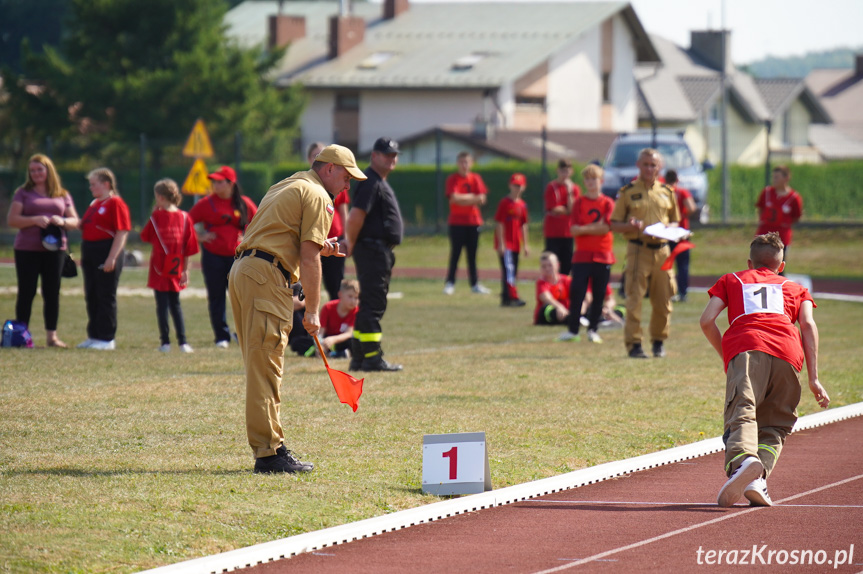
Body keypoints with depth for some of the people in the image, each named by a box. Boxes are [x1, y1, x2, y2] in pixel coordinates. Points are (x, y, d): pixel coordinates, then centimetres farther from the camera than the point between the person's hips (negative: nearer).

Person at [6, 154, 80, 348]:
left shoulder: (62, 195, 13)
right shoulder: (23, 193, 6)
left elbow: (75, 221, 12)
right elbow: (11, 220, -3)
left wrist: (62, 221, -10)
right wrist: (35, 220, -17)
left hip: (55, 249, 2)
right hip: (27, 250, -2)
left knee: (52, 293, 2)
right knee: (26, 293, -2)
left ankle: (52, 335, 7)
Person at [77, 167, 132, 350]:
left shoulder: (116, 203, -10)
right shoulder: (94, 204, 17)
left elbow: (122, 232, -16)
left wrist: (112, 258, -21)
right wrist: (83, 256, 19)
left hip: (107, 253, -9)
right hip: (90, 252, 9)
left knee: (106, 297, -4)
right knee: (91, 296, 11)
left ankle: (107, 339, 0)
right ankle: (93, 336, 19)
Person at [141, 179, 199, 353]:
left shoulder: (157, 216, -9)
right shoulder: (184, 217, -1)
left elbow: (145, 237, 4)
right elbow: (189, 247, 0)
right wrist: (186, 269, 6)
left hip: (159, 269, -3)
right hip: (176, 269, 3)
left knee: (162, 305, 2)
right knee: (175, 304, 13)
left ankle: (165, 342, -1)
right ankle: (183, 342, 5)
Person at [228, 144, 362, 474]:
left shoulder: (286, 187, 27)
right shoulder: (317, 196, -2)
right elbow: (308, 259, -9)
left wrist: (318, 247, 20)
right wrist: (312, 311, -6)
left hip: (240, 271, 10)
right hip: (267, 276, -10)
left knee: (260, 369, 12)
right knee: (266, 368, -11)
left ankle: (267, 449, 14)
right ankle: (269, 452, -13)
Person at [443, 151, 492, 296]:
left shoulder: (476, 178, 7)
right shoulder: (453, 179, -2)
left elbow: (482, 199, -3)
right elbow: (454, 198, -16)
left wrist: (463, 199, -12)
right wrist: (472, 197, -12)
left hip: (473, 222, 3)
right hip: (457, 222, -3)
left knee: (472, 254, 7)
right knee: (455, 253, -5)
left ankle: (475, 284, 11)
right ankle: (450, 283, -2)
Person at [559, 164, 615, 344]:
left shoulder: (608, 203, 3)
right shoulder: (579, 202, 6)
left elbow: (606, 228, -10)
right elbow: (574, 229, -4)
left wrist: (584, 229, -7)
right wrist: (596, 227, -13)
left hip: (603, 255, 0)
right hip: (582, 255, 0)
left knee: (599, 295, 1)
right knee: (576, 293, -6)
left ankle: (593, 329, 10)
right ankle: (572, 330, -2)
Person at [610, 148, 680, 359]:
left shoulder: (667, 192, 13)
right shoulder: (627, 192, 3)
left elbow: (675, 221, 21)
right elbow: (614, 225, 4)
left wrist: (669, 228, -3)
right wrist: (631, 226, -16)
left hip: (662, 250, 3)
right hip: (638, 250, -3)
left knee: (663, 300, 6)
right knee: (634, 298, -8)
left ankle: (659, 341, 22)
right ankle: (633, 343, -5)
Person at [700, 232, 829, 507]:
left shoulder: (730, 280, 34)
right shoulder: (795, 288, 34)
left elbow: (707, 321, 19)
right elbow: (808, 325, 16)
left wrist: (725, 356, 33)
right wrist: (813, 379, 12)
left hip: (745, 348, -1)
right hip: (788, 353, 1)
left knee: (742, 414, -21)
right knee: (774, 427, 9)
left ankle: (743, 460, -52)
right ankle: (757, 479, -18)